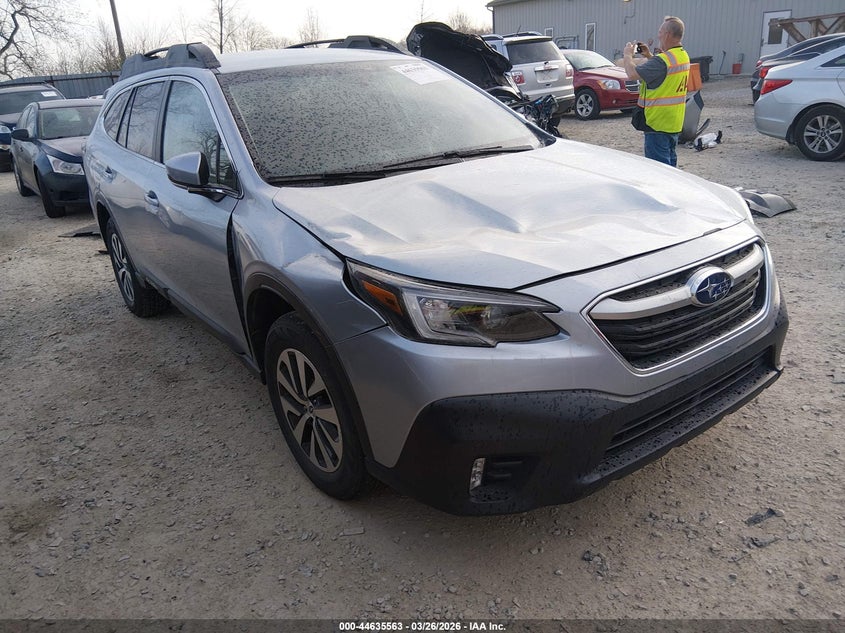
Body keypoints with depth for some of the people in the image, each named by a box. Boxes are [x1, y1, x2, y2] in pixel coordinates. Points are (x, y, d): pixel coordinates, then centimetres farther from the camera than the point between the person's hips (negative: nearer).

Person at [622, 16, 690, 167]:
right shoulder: (683, 56, 9)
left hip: (658, 124, -10)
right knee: (670, 164, 18)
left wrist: (628, 54, -5)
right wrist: (649, 56, 16)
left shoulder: (663, 60, -22)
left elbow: (632, 73, -24)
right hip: (675, 124, 10)